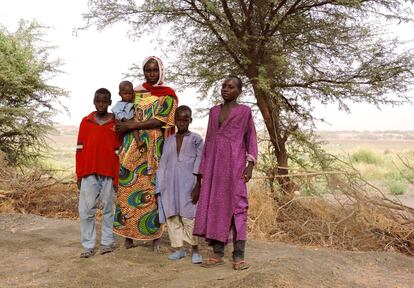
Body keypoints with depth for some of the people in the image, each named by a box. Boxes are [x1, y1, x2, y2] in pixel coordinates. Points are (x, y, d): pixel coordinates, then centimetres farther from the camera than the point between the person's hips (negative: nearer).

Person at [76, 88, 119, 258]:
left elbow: (118, 151, 3)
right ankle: (88, 246, 8)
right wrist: (79, 175, 4)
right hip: (89, 174, 1)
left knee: (109, 209, 6)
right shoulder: (85, 122, 8)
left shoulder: (116, 123, 4)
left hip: (109, 174, -1)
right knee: (86, 210, 1)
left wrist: (117, 176, -2)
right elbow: (80, 150, 8)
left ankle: (107, 242, 16)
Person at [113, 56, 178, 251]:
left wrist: (133, 125, -14)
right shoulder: (135, 93, 16)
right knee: (129, 187, -3)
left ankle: (155, 234, 3)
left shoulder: (168, 95, 5)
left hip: (155, 147, -3)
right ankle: (128, 234, 3)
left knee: (153, 188, -5)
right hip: (132, 147, 3)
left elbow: (161, 120, -9)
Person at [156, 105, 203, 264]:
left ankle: (195, 250, 2)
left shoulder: (196, 139, 4)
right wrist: (159, 188, 7)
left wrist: (198, 186, -9)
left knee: (189, 216, -8)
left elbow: (199, 163, -2)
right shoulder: (168, 140, 14)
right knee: (171, 216, 5)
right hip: (169, 185, 4)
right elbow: (163, 164, 13)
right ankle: (179, 248, 15)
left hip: (187, 184, -4)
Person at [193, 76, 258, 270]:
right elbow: (209, 139, 16)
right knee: (214, 205, 3)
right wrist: (203, 167, 12)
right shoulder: (214, 111, 16)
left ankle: (238, 256, -2)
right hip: (214, 163, 5)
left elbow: (251, 139, 3)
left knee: (237, 205, -6)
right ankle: (217, 254, 9)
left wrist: (250, 164, -8)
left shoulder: (244, 111, 4)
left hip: (234, 163, -4)